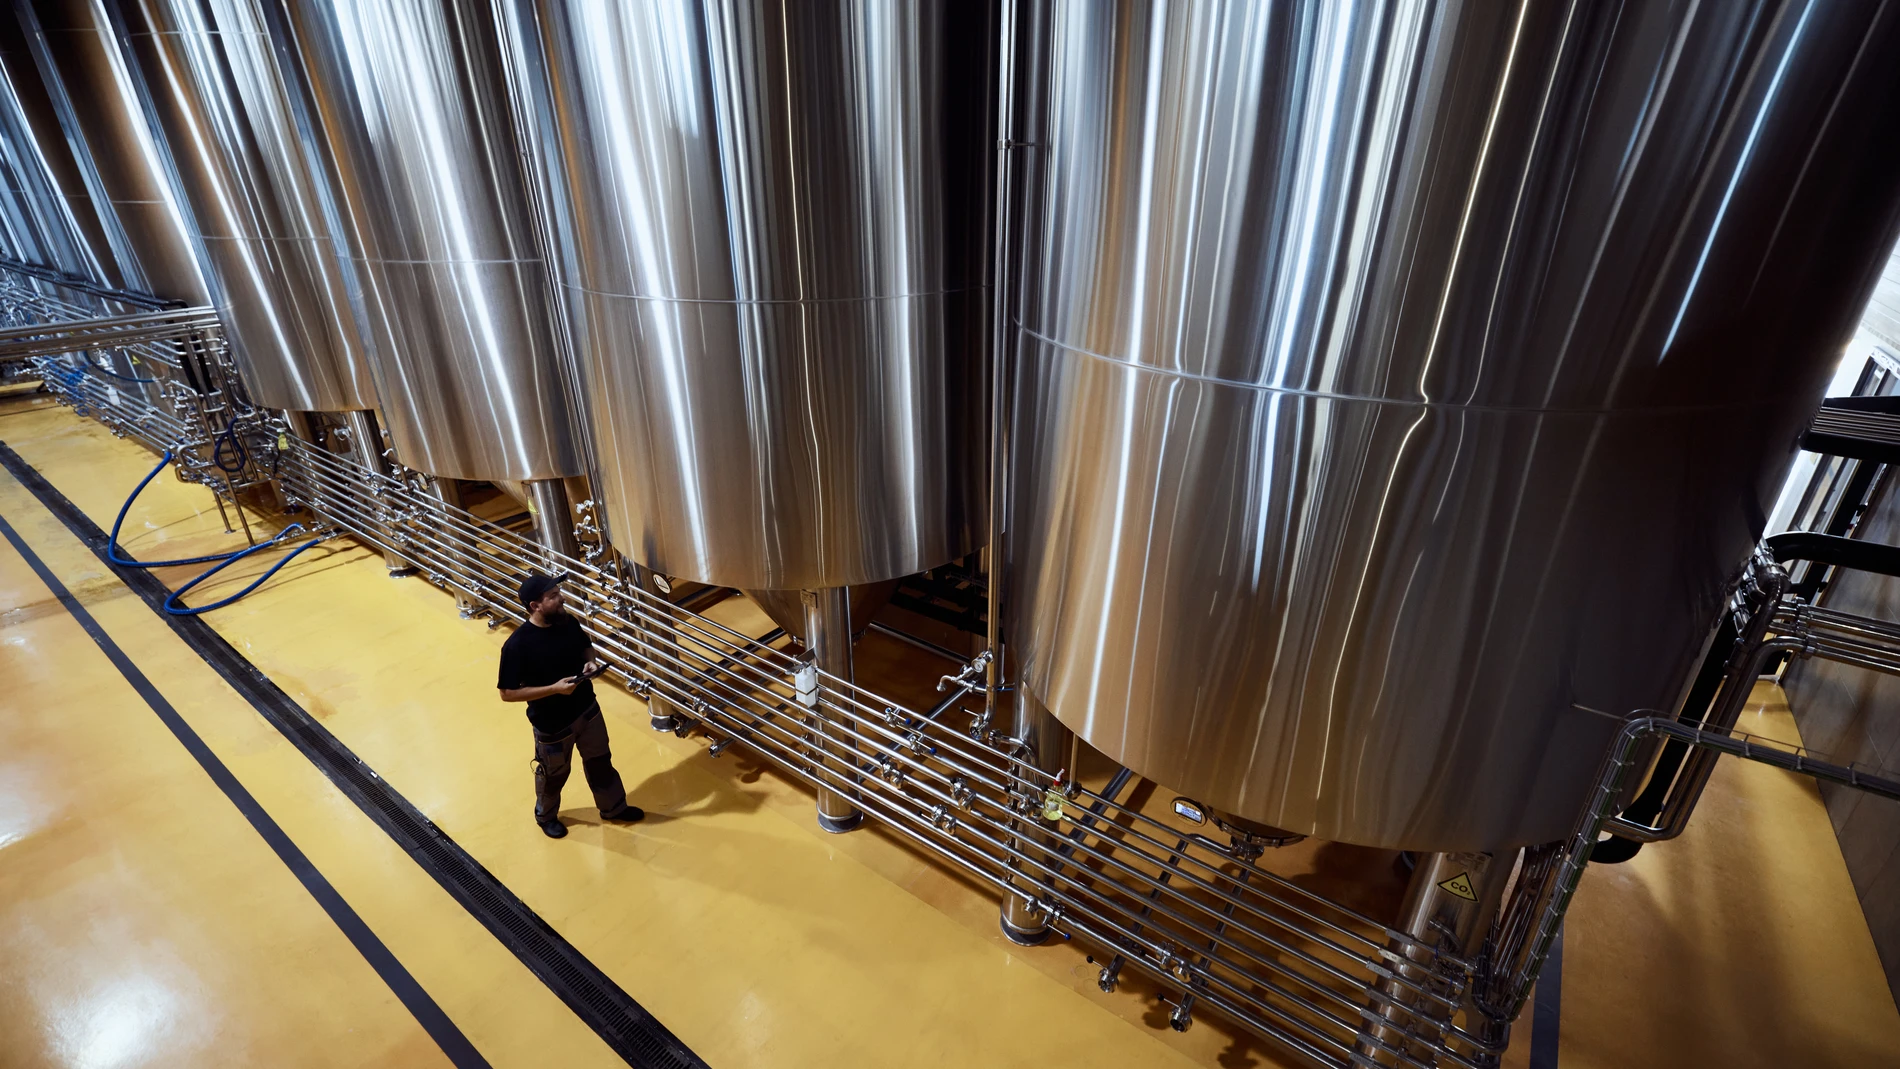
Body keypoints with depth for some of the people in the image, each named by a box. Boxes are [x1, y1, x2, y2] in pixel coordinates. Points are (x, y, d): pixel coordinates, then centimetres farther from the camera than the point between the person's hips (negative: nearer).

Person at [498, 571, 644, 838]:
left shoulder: (569, 622, -11)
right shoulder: (517, 645, -28)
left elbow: (586, 646, 9)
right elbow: (507, 693, -21)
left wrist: (591, 661, -13)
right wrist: (554, 688, -29)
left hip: (587, 709, 5)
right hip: (552, 724, -5)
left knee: (600, 761, 23)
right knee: (554, 775, 21)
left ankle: (613, 807, 47)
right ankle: (546, 816, 51)